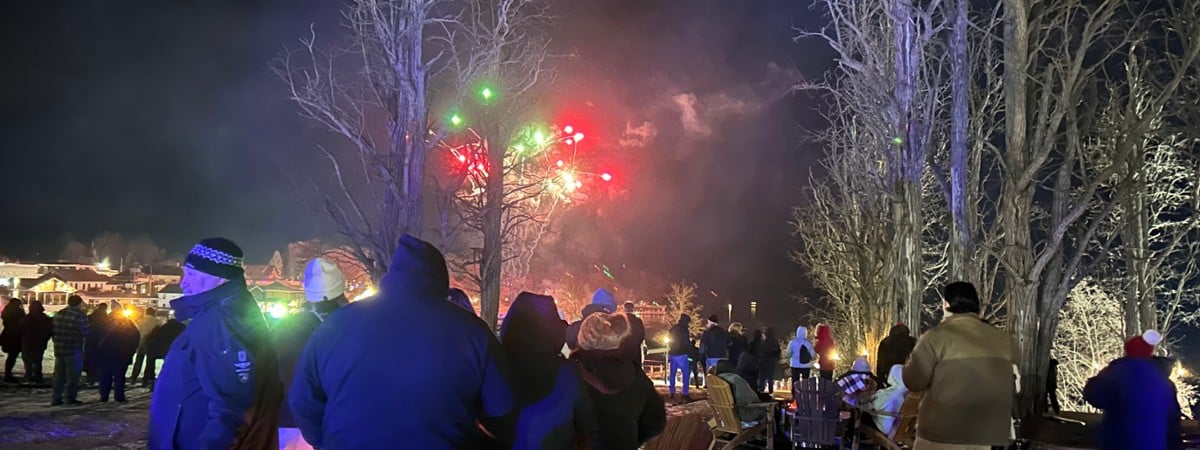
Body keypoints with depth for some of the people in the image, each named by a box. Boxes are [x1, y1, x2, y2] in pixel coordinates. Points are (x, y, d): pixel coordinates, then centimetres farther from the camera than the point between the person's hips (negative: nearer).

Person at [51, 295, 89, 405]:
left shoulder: (58, 314, 10)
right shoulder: (80, 315, -10)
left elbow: (54, 331, 14)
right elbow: (85, 332, -12)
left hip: (59, 350, 6)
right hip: (74, 350, -6)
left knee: (59, 374, 12)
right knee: (73, 375, 0)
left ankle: (56, 398, 12)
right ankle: (71, 397, 0)